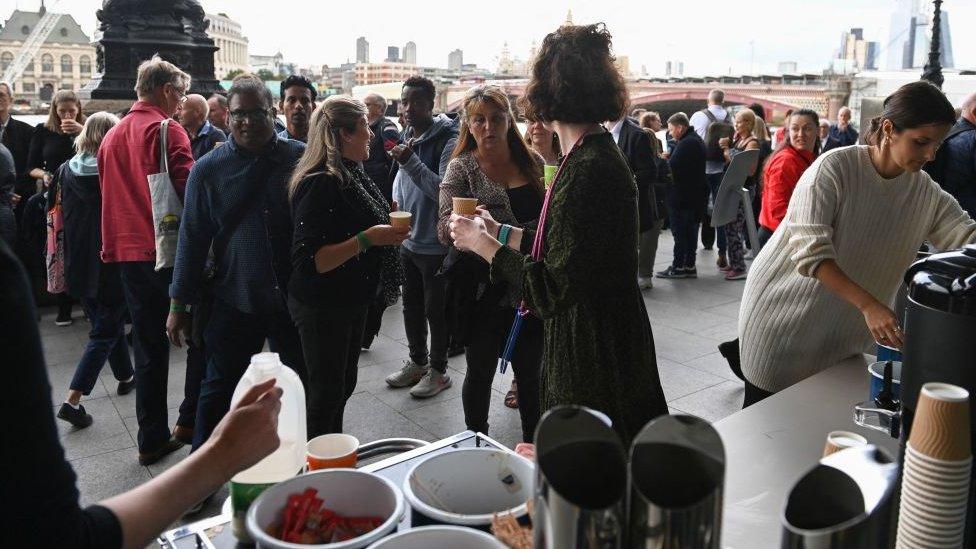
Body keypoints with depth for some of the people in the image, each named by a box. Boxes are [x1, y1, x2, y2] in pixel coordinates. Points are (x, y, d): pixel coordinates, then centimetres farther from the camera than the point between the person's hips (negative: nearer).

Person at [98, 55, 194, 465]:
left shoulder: (112, 136, 14)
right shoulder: (167, 130, -9)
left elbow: (110, 194, 17)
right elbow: (188, 189, -19)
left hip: (128, 251, 7)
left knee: (149, 346, 11)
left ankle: (152, 439, 16)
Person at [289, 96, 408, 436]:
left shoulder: (351, 175, 7)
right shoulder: (320, 184, -22)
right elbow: (308, 261, -28)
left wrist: (385, 228, 6)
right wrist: (365, 239, -32)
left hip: (352, 302, 10)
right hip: (323, 308, -10)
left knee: (344, 386, 21)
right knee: (327, 395, 3)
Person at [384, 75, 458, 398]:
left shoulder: (447, 140, -16)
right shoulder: (407, 138, 8)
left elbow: (446, 190, -27)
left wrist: (411, 162, -29)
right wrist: (397, 204, 8)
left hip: (435, 244, -8)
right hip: (409, 240, 8)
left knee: (436, 309, 5)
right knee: (411, 304, 18)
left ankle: (438, 370, 20)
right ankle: (417, 362, 34)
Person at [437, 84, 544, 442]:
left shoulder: (533, 162, 5)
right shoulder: (462, 168, -4)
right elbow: (444, 229, -14)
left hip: (530, 289, 3)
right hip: (483, 289, -3)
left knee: (530, 372, 13)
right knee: (480, 372, 10)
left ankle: (533, 446, 31)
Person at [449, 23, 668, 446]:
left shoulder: (587, 171, -25)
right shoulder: (599, 155, 6)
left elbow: (554, 289, -24)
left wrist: (483, 244, -13)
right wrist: (500, 233, 20)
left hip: (593, 358, -10)